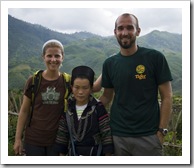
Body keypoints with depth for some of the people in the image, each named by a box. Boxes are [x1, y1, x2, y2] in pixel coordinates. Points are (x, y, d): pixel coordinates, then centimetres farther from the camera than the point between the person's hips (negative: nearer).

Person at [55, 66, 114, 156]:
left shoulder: (98, 108, -12)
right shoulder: (68, 108, 0)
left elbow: (107, 134, -11)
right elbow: (62, 134, 7)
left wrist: (108, 154, -13)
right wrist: (62, 154, 7)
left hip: (95, 154, -3)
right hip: (73, 154, 4)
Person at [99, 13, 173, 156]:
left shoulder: (155, 57, -6)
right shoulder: (109, 63, 4)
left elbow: (167, 97, -4)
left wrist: (162, 131, -9)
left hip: (148, 136, -2)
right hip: (117, 135, 3)